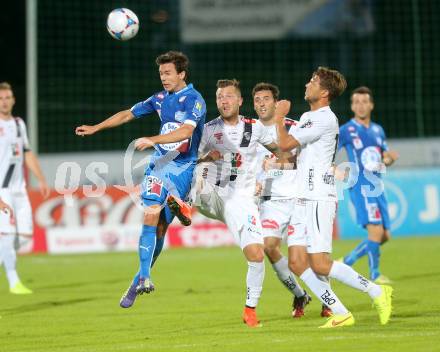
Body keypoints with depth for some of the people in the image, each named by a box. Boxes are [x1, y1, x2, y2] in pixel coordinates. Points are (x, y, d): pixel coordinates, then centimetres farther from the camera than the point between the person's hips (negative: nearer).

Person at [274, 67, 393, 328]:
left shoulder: (324, 119, -13)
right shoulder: (308, 116, 19)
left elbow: (285, 144, -15)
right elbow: (291, 149, 32)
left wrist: (279, 116, 0)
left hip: (318, 199, -10)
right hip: (305, 199, 10)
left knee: (320, 264, -15)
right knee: (297, 264, 2)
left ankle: (377, 292, -4)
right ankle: (341, 314, 4)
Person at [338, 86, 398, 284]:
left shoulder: (378, 130, 14)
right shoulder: (346, 131, -4)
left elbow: (385, 158, 20)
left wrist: (389, 158, -2)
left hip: (378, 188, 7)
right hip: (361, 188, -7)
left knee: (384, 236, 6)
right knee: (376, 231, -18)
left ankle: (347, 262, 21)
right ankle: (374, 275, -3)